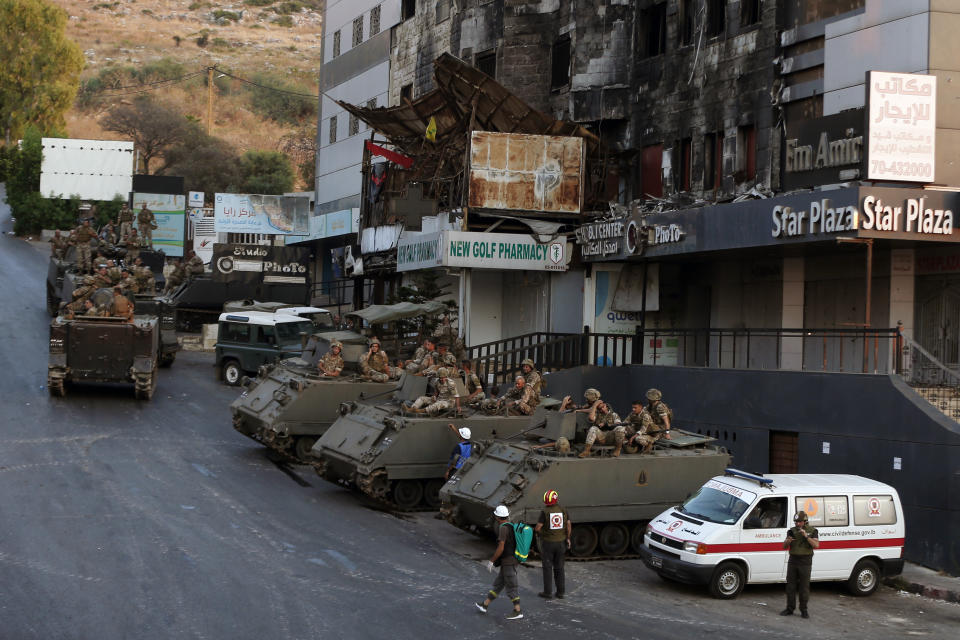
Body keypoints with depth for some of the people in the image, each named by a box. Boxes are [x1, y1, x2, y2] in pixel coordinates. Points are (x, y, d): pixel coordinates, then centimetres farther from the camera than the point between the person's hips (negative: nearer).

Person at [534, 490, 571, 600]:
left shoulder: (545, 512, -15)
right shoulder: (563, 510, -4)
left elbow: (538, 528, -17)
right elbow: (569, 525, -3)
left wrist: (540, 533, 6)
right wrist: (568, 538, 8)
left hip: (548, 542, -4)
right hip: (560, 543, 4)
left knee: (547, 567, 6)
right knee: (559, 567, 14)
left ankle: (548, 592, 8)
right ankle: (560, 591, 15)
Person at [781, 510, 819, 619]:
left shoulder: (812, 531, 0)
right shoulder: (792, 530, 9)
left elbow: (816, 545, -13)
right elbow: (784, 546, 11)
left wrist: (806, 536, -21)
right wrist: (789, 540, -12)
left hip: (805, 562, -4)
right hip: (792, 561, 4)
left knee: (804, 587, -1)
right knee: (790, 586, 6)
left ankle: (804, 610, 5)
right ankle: (790, 609, 13)